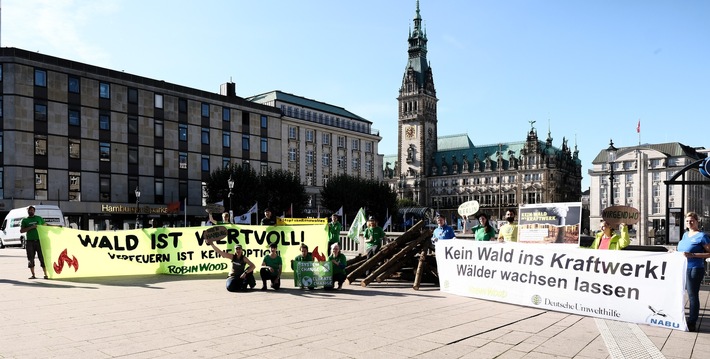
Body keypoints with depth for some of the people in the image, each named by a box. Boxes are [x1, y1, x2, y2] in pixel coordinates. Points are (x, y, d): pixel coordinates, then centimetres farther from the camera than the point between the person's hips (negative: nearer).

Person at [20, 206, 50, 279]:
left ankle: (45, 274, -2)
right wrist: (31, 227, -13)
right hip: (29, 241, 0)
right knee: (31, 259, 3)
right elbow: (21, 230, 0)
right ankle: (33, 275, 11)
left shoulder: (39, 218, 13)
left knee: (42, 258, -4)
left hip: (39, 240, 0)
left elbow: (45, 225, 25)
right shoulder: (24, 220, 8)